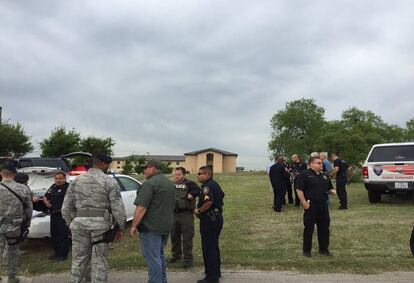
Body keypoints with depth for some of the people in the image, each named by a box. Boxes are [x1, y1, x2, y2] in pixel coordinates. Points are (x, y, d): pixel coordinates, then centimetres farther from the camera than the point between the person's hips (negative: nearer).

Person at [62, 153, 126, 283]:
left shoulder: (76, 181, 8)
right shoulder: (110, 182, -4)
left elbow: (66, 208, 9)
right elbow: (118, 208, -7)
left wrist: (71, 224, 19)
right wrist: (120, 228, 2)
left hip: (79, 224, 4)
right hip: (101, 225, -3)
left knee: (79, 260, 13)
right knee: (99, 262, 5)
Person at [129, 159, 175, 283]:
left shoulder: (150, 183, -16)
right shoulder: (170, 183, 13)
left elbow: (141, 208, -21)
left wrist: (133, 225, -14)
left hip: (151, 227, -9)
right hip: (166, 226, 9)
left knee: (152, 257, -1)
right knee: (160, 255, 21)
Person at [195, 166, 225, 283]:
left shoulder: (207, 186, -19)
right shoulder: (214, 184, 12)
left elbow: (208, 202, -32)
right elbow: (221, 196, 25)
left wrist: (198, 211, -16)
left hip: (209, 219, -10)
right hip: (217, 217, 10)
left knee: (208, 248, -1)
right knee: (214, 246, 21)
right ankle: (216, 271, 34)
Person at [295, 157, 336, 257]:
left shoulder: (324, 175, 15)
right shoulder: (304, 174, -8)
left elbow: (330, 187, 26)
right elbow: (299, 189, -13)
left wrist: (332, 191, 3)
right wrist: (304, 202, -18)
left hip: (323, 205, 7)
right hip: (311, 206, -6)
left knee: (324, 227, 11)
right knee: (309, 228, 2)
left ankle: (324, 249, 25)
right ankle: (307, 250, 13)